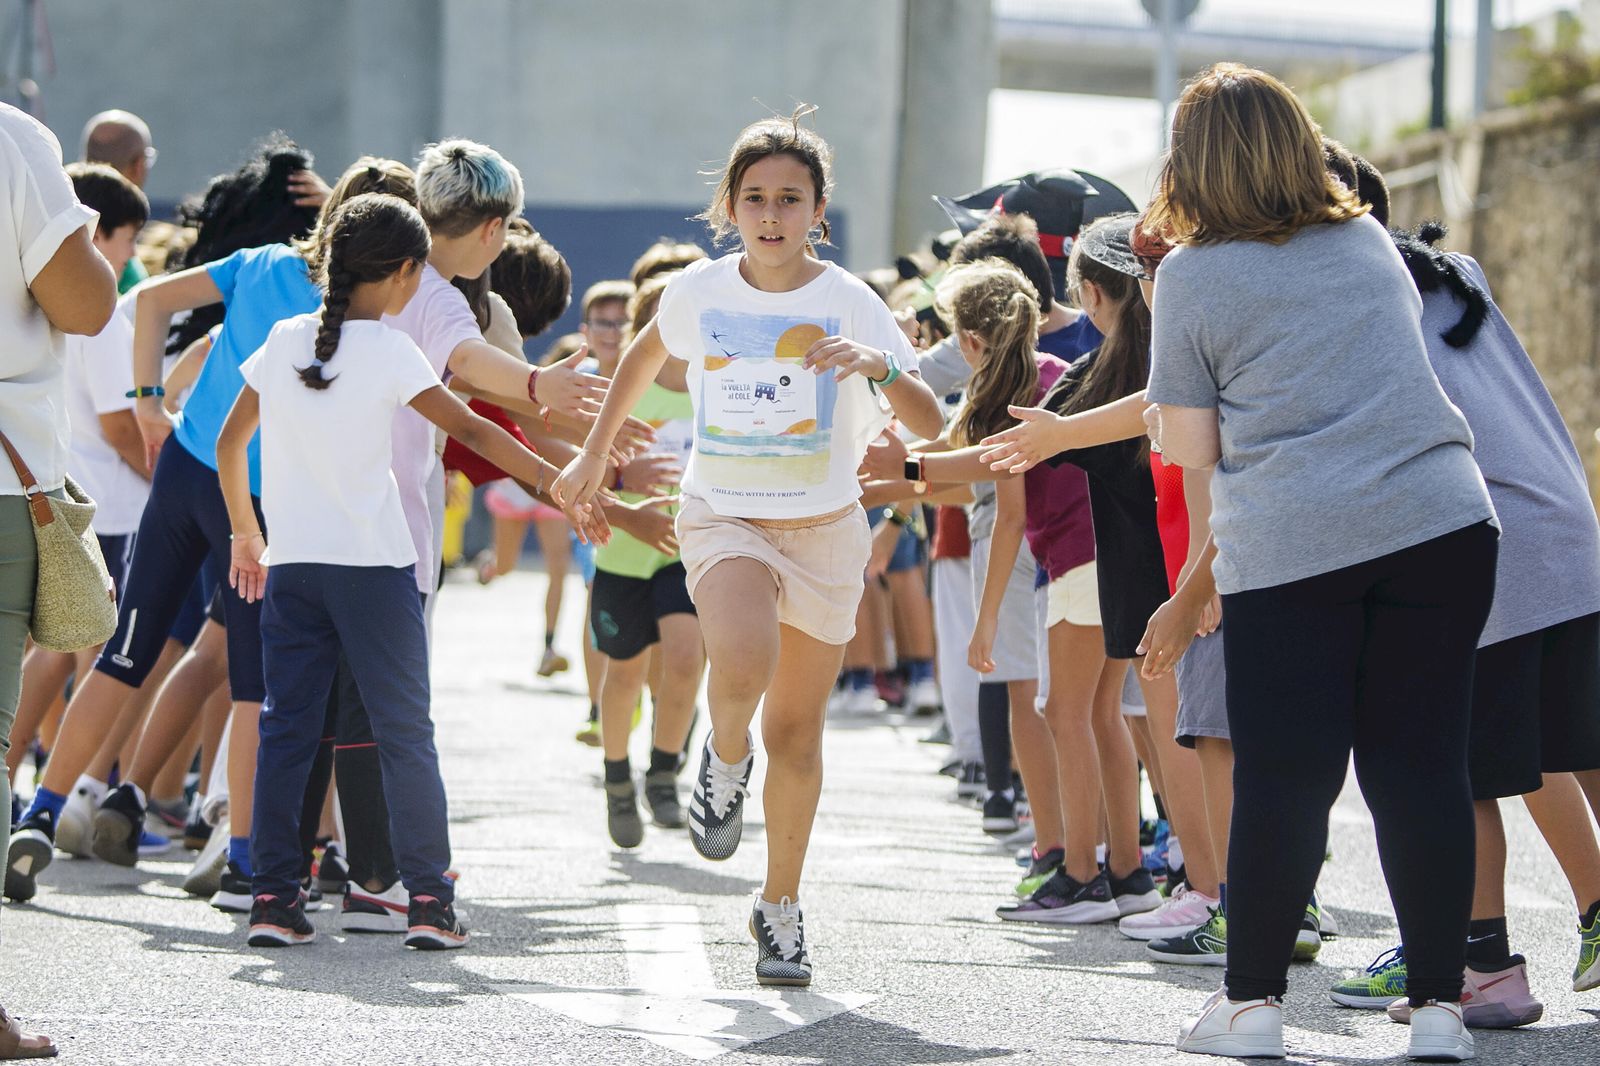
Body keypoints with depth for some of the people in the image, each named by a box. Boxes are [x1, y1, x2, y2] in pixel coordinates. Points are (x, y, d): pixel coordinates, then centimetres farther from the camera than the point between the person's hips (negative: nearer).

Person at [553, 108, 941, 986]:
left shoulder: (848, 304, -10)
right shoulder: (699, 292, -4)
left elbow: (929, 425, -15)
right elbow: (644, 357, 19)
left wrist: (879, 365, -34)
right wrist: (594, 453, 20)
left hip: (822, 528, 0)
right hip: (722, 517, 0)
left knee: (796, 735, 7)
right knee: (742, 660, -32)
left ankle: (780, 909, 26)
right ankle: (725, 759, 2)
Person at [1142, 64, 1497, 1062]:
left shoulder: (1193, 276, 1)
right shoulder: (1372, 241, 16)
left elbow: (1190, 448, 1)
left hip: (1288, 549, -3)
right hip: (1440, 523, 3)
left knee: (1283, 777, 2)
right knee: (1423, 768, 4)